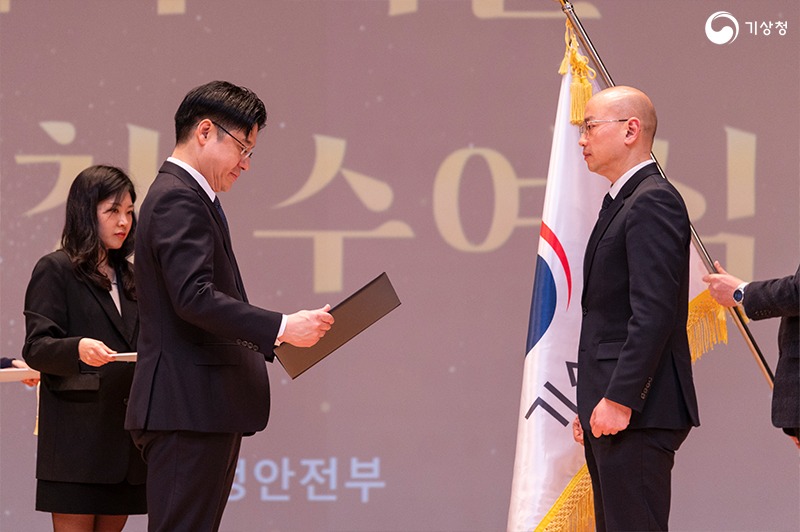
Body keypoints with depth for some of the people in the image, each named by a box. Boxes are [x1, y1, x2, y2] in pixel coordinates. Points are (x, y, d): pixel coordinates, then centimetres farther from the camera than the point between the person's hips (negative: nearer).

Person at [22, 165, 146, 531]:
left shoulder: (126, 277, 22)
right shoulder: (55, 269, 0)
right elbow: (36, 347, -9)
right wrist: (78, 349, -28)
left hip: (124, 429, 7)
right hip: (77, 429, -7)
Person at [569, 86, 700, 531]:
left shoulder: (653, 202, -12)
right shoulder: (624, 203, 21)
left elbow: (654, 311, -20)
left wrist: (618, 401, -23)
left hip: (637, 415, -11)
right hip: (611, 411, 11)